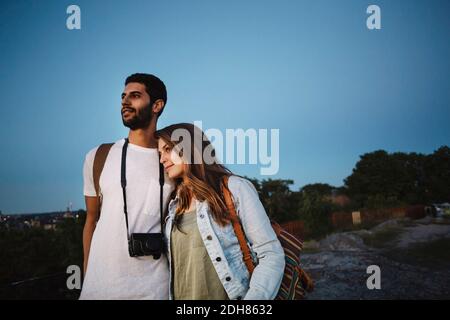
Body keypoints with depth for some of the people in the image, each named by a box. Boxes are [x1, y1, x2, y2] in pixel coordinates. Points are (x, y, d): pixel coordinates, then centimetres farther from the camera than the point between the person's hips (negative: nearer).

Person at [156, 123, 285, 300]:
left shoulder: (235, 188, -8)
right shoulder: (174, 206, 9)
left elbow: (271, 254, -13)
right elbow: (176, 265, 10)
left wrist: (254, 296, -26)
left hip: (232, 294, -5)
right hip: (181, 295, 5)